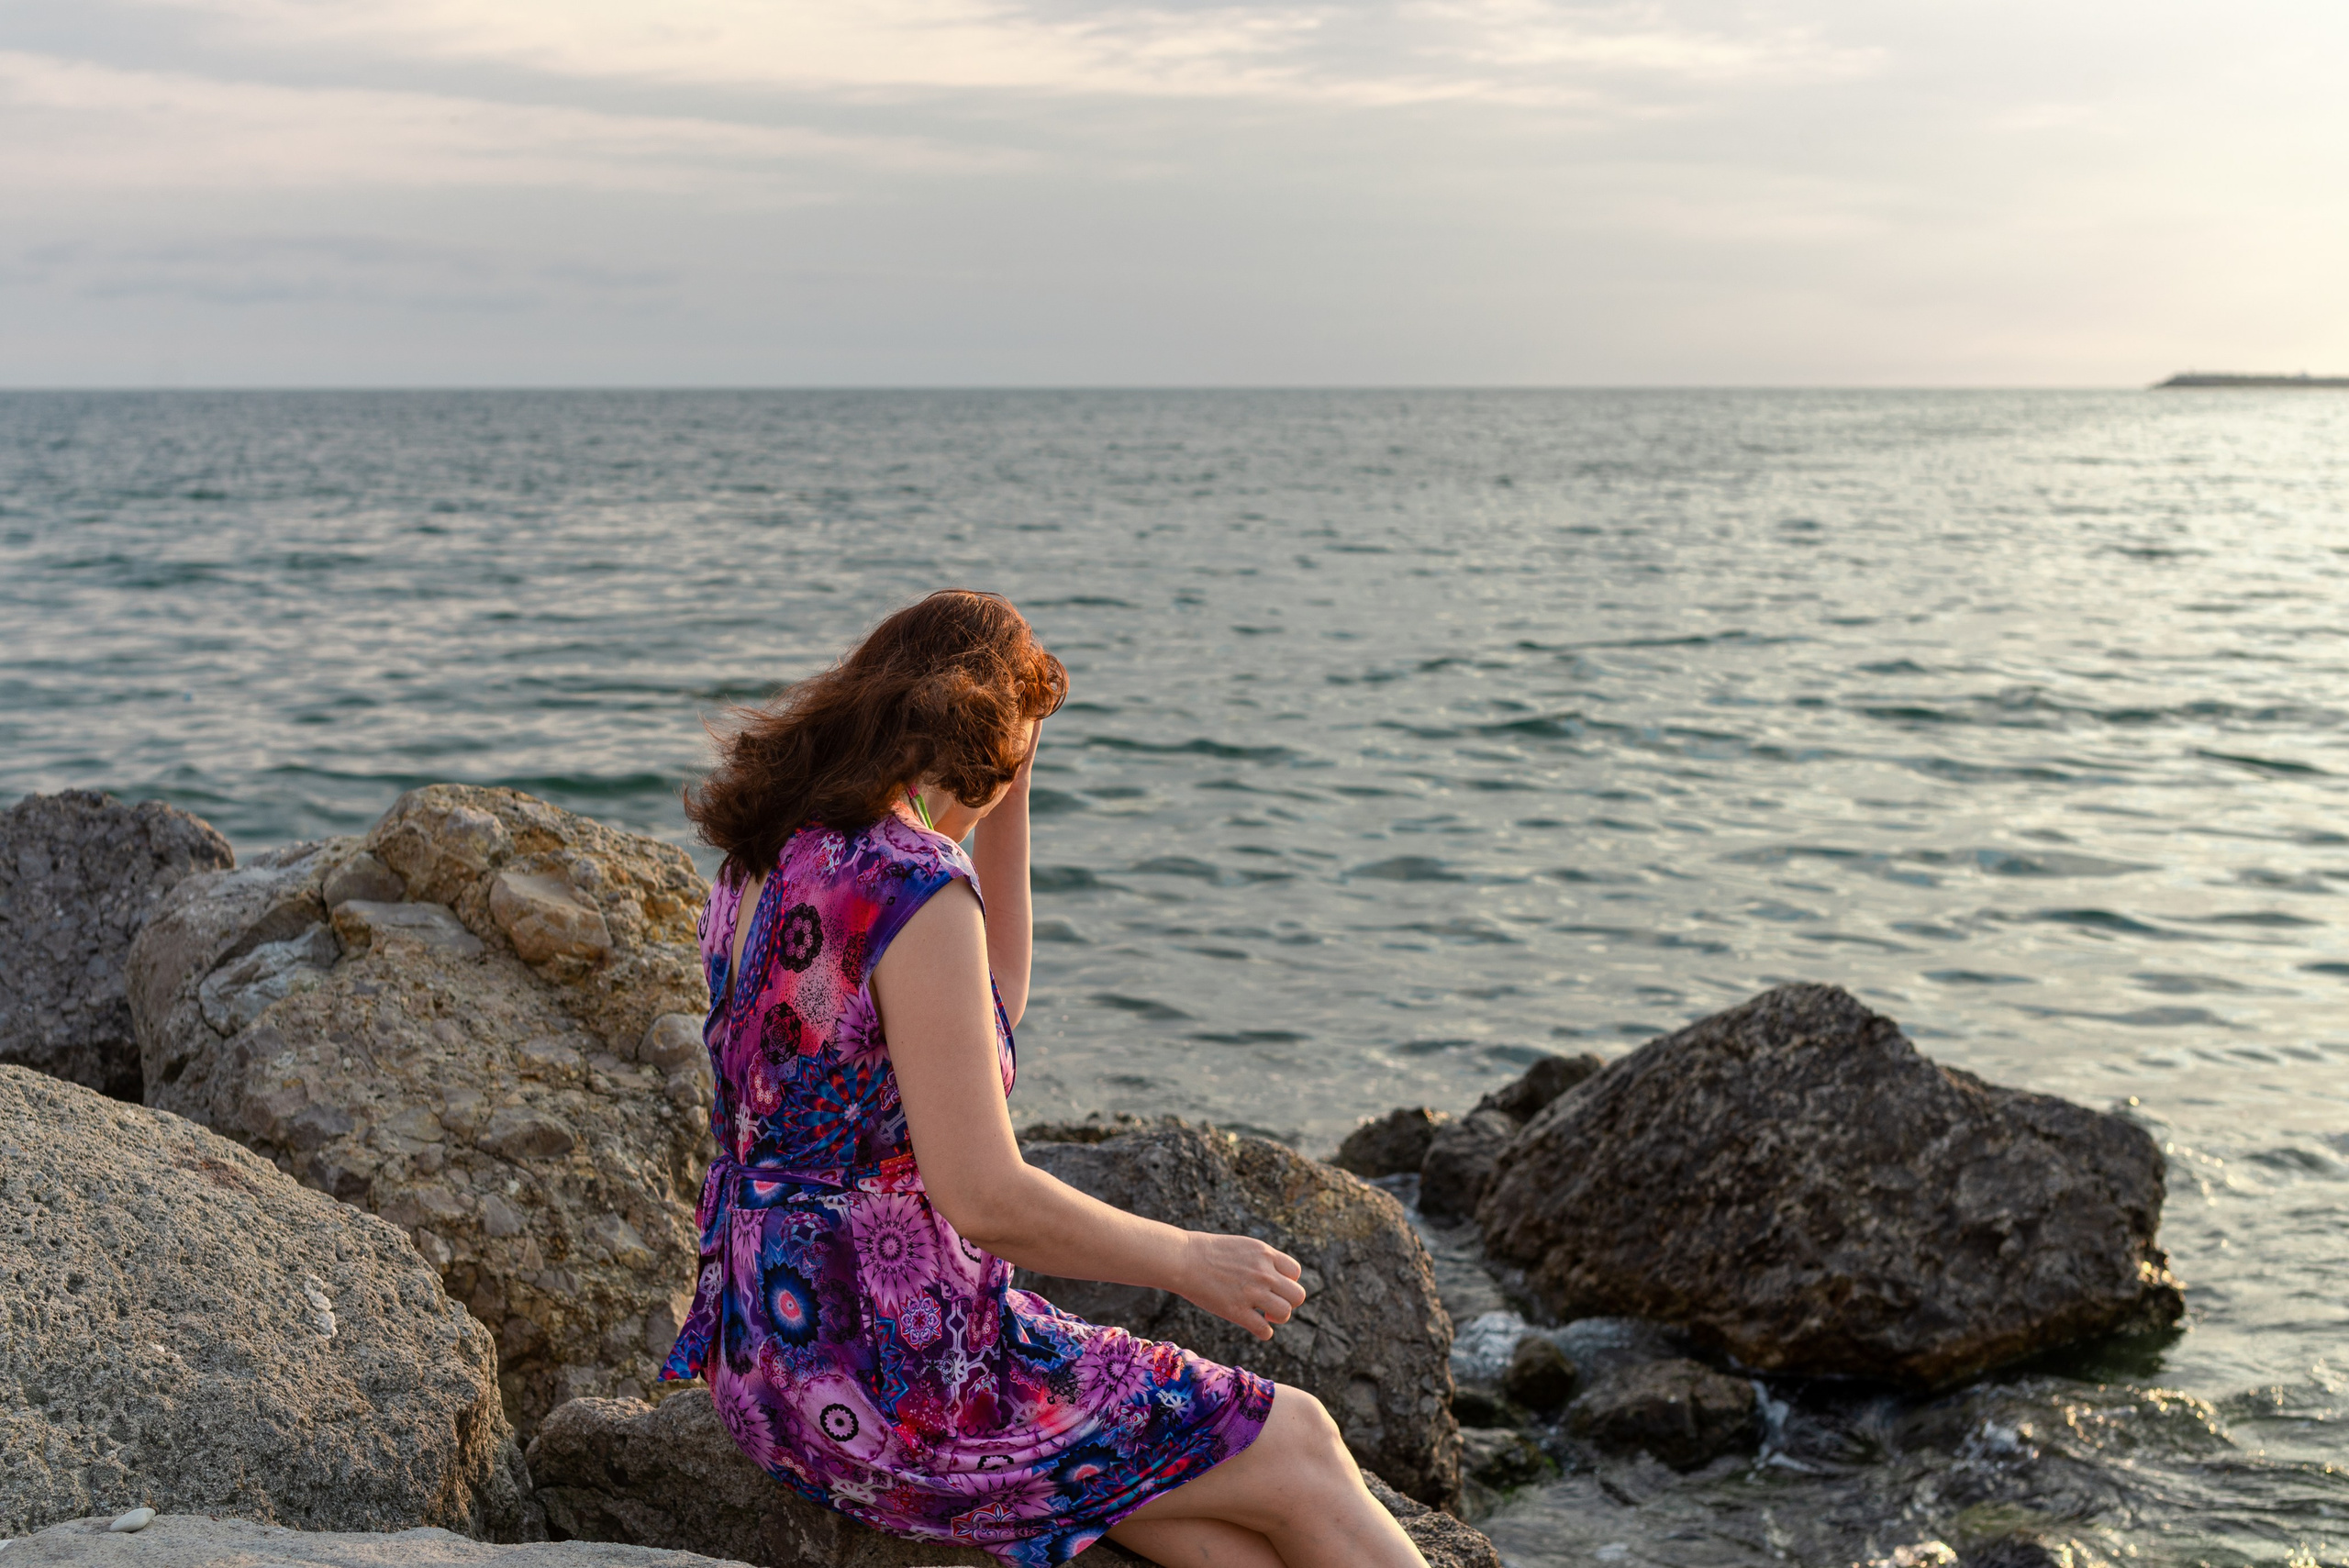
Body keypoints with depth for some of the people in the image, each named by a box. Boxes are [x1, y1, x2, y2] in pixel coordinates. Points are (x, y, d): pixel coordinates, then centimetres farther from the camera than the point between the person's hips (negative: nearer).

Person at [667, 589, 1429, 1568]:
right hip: (889, 1380, -9)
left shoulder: (771, 858, 8)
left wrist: (1010, 796, 14)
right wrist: (1188, 1259, -9)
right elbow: (986, 1199, -24)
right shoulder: (915, 891, -21)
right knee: (1293, 1447, 7)